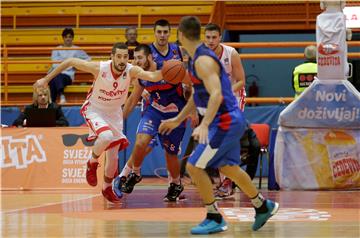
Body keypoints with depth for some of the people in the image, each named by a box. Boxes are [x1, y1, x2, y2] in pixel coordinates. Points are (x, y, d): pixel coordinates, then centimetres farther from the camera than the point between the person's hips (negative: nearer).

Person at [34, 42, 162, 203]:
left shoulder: (131, 71, -24)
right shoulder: (99, 68, -29)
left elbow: (153, 77, -41)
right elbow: (70, 61, -18)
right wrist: (46, 79, -14)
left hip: (114, 113, 3)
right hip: (94, 110, -3)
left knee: (113, 157, 9)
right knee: (106, 136, -34)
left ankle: (107, 188, 37)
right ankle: (92, 163, -4)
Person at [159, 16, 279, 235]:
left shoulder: (203, 61, -20)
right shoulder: (197, 58, 12)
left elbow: (216, 95, -30)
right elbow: (198, 95, 24)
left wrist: (204, 125, -38)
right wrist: (178, 119, 29)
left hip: (225, 122, -10)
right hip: (229, 120, 10)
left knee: (194, 166, -7)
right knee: (228, 167, 22)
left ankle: (215, 219, 2)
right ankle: (263, 207, 36)